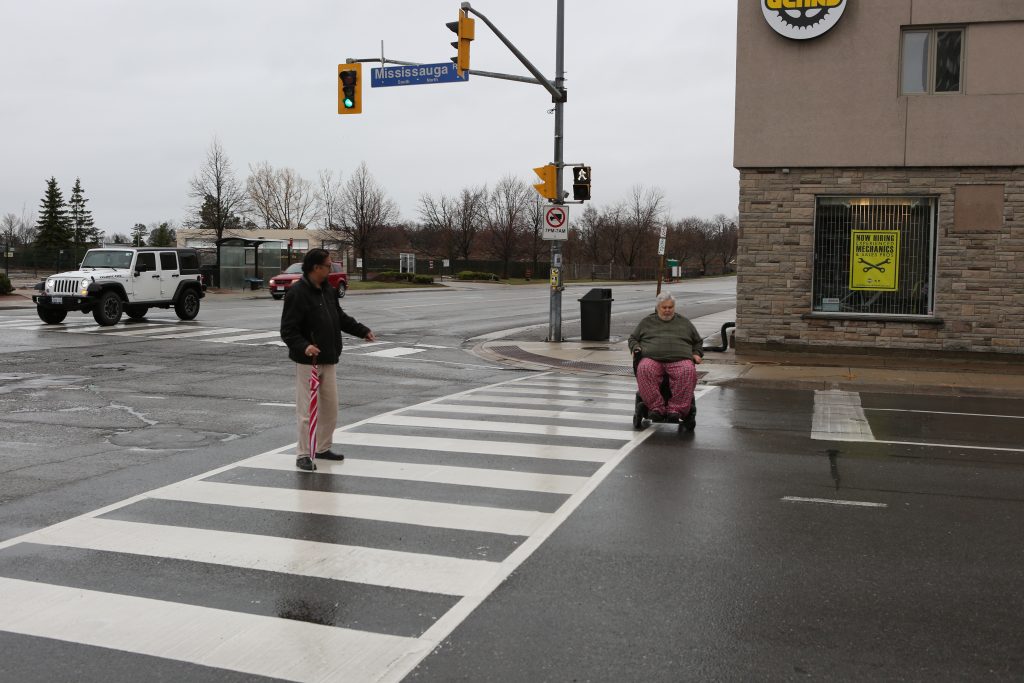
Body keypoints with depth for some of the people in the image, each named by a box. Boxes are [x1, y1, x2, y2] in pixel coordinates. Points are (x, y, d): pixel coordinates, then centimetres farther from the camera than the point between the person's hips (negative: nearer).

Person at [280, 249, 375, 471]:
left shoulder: (328, 290, 10)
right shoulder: (297, 293, -16)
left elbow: (341, 317, 23)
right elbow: (288, 330, -19)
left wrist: (362, 331, 19)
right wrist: (303, 346, -33)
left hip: (329, 360, 8)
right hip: (307, 362, -8)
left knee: (330, 408, 14)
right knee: (307, 410, -3)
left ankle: (323, 448, 28)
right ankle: (304, 455, 6)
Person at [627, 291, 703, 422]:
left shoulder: (684, 323, 28)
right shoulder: (647, 322, 27)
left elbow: (698, 342, 34)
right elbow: (633, 338, 30)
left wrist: (697, 354, 14)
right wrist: (636, 348, 8)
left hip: (680, 359, 0)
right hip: (651, 358, 0)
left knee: (688, 371, -36)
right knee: (644, 369, -37)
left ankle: (676, 408, -36)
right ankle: (656, 406, -35)